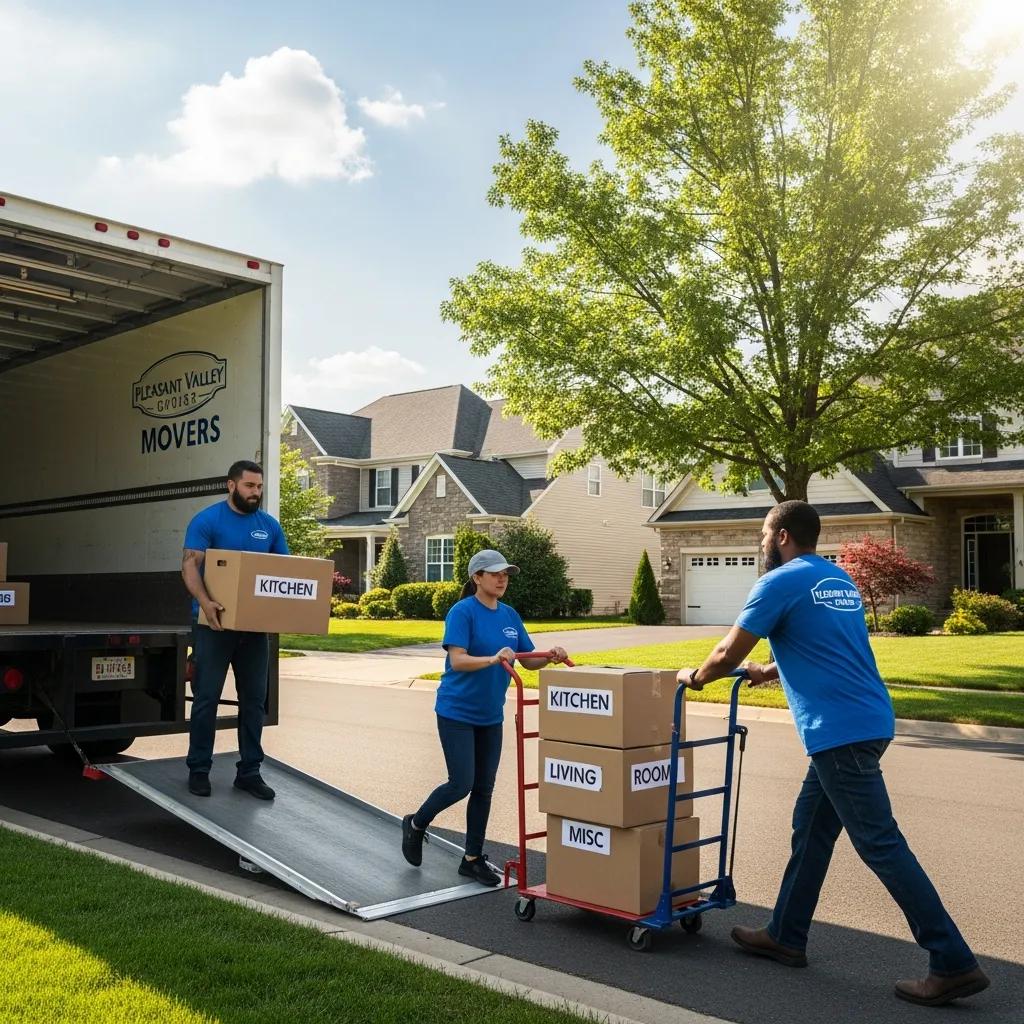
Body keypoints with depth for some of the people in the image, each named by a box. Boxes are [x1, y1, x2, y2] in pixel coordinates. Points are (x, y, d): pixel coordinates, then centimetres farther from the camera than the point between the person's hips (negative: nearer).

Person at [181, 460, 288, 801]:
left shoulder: (269, 525, 8)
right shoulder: (207, 520, -6)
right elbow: (190, 565, -15)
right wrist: (205, 602, -32)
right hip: (215, 623, -5)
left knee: (254, 699, 7)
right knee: (207, 697, 2)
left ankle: (249, 771, 17)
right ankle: (199, 769, 14)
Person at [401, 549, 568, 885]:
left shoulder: (509, 615, 6)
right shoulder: (463, 611, -13)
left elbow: (528, 660, 8)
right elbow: (457, 660, -23)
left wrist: (550, 657, -12)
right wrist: (493, 659, -38)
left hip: (490, 715, 6)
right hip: (457, 712, -6)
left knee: (484, 788, 9)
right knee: (461, 784, -7)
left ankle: (473, 859, 21)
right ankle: (415, 824, 20)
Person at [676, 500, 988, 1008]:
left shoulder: (780, 583, -8)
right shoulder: (839, 580, 18)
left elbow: (728, 654, -5)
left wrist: (695, 676, 15)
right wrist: (769, 670, 41)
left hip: (840, 729, -9)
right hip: (865, 720, 9)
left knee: (879, 843, -4)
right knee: (811, 827, 17)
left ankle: (953, 964, 0)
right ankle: (786, 935, 27)